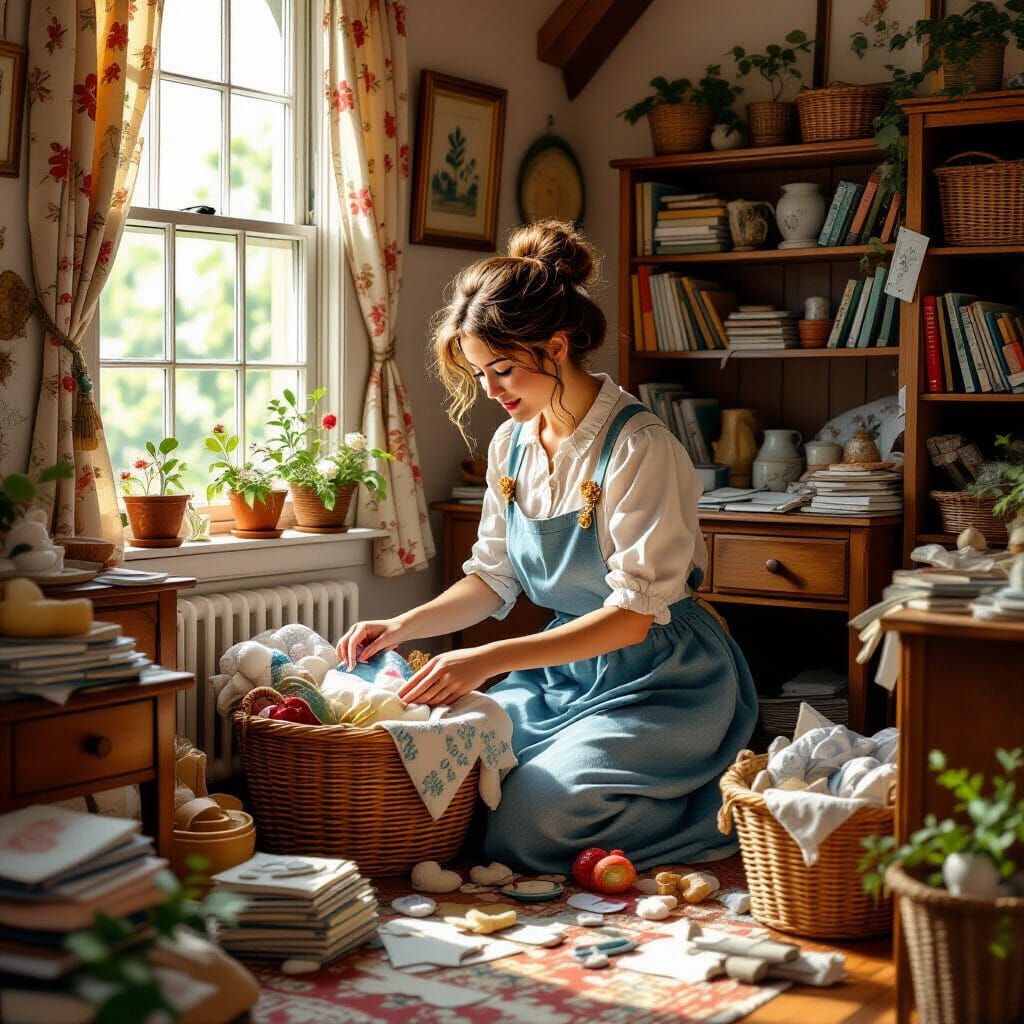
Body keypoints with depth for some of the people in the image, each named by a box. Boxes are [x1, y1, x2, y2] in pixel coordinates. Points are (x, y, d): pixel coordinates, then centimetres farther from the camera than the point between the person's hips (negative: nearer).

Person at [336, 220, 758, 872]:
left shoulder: (640, 448, -20)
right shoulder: (511, 444, 3)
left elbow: (633, 615, -23)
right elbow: (493, 579, 12)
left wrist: (488, 660, -30)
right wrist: (403, 627, -6)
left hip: (660, 678, -7)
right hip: (567, 666, 7)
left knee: (520, 829, -20)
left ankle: (719, 811, 1)